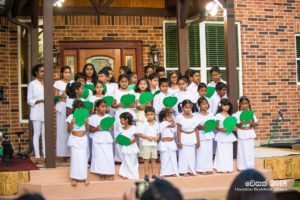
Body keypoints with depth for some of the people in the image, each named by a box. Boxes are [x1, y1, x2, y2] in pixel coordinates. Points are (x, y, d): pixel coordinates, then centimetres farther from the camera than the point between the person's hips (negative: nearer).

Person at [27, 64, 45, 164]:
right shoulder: (32, 84, -4)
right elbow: (29, 100, -5)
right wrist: (40, 100, -17)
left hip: (46, 112, 4)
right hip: (37, 113, -4)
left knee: (45, 134, 6)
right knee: (37, 133, 1)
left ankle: (46, 155, 12)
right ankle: (37, 156, 5)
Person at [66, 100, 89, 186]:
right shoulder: (71, 117, -5)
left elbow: (87, 129, 5)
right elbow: (69, 131, -5)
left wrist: (86, 123, -13)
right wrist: (72, 123, -21)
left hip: (83, 139, 2)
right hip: (74, 139, -2)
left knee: (83, 158, 3)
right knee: (75, 158, -3)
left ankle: (84, 177, 12)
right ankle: (74, 178, 4)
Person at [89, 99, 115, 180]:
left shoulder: (108, 117, 7)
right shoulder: (93, 118, -4)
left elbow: (111, 127, 13)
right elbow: (90, 130, -2)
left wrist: (110, 128, -9)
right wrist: (96, 129, -20)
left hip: (107, 139, 3)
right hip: (98, 140, -3)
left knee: (109, 156, 2)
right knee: (99, 156, 0)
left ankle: (109, 173, 12)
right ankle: (102, 174, 10)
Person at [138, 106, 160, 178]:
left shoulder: (156, 124, 6)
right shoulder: (144, 125, -7)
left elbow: (158, 133, 13)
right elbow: (140, 134, -9)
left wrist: (157, 137, -8)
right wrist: (148, 137, -17)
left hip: (154, 144, 4)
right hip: (146, 144, -4)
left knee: (154, 159, 9)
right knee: (146, 160, 0)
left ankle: (154, 173, 16)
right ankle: (146, 174, 6)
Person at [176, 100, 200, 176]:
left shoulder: (194, 117, 4)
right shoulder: (180, 117, -6)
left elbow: (196, 130, 8)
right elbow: (178, 131, -7)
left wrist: (198, 141, 7)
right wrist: (179, 141, -10)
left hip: (192, 138, 4)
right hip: (184, 138, -4)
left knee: (192, 154, 9)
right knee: (184, 154, 0)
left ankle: (191, 170, 17)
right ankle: (184, 171, 6)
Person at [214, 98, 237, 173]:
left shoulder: (230, 116, 9)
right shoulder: (218, 115, -7)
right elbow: (216, 127, -9)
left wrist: (233, 128, -11)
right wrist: (222, 129, -26)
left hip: (229, 135, 5)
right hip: (221, 136, -5)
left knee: (229, 152, 7)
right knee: (221, 152, -5)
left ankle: (228, 168, 14)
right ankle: (221, 168, 1)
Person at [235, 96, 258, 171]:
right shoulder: (238, 114, -5)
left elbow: (256, 123, 2)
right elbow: (237, 125, -9)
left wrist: (251, 123, -17)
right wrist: (240, 124, -29)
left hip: (250, 133, 3)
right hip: (242, 134, -3)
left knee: (250, 150, 7)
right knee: (242, 150, 1)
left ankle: (250, 166, 16)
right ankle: (242, 166, 9)